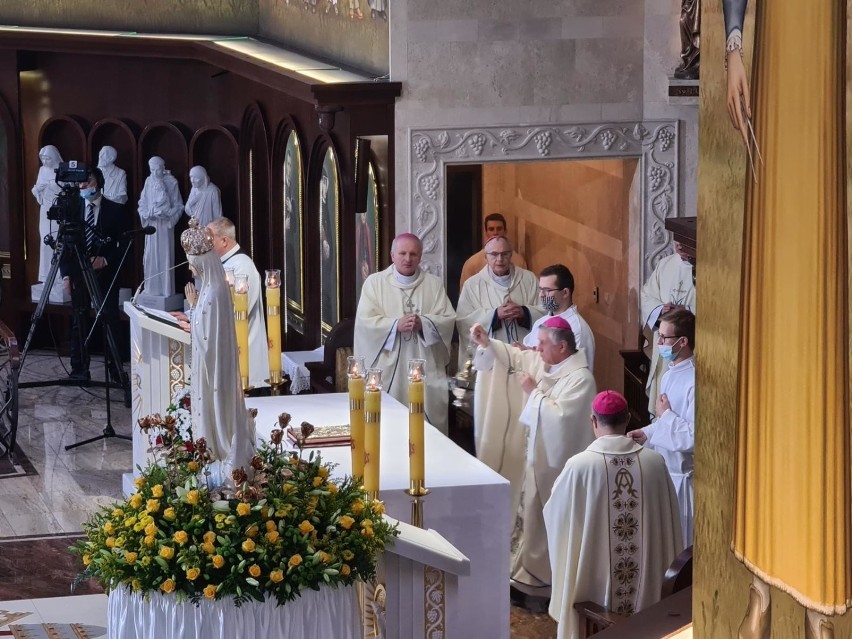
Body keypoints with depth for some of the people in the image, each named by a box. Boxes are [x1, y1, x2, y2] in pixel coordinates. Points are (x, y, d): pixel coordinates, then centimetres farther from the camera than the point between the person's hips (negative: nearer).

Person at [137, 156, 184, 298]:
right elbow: (142, 203, 10)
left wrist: (167, 214, -15)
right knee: (151, 256, 4)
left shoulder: (171, 183, -4)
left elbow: (178, 206, -1)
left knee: (165, 256, -3)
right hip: (151, 224, 3)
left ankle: (166, 289, 2)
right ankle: (152, 288, 11)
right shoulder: (149, 182, 5)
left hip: (165, 224, -3)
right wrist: (148, 214, -8)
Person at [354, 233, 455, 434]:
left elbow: (448, 320, 3)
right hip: (388, 369, -1)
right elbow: (365, 321, -5)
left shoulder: (434, 284, 10)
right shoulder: (375, 282, 4)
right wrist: (396, 325, -19)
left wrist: (423, 324, -16)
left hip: (426, 369, 2)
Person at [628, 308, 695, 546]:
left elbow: (694, 437, -28)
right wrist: (647, 433, 3)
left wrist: (665, 415, -18)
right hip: (663, 470, 9)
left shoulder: (694, 381, -23)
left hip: (682, 475, -9)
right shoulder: (670, 375, 8)